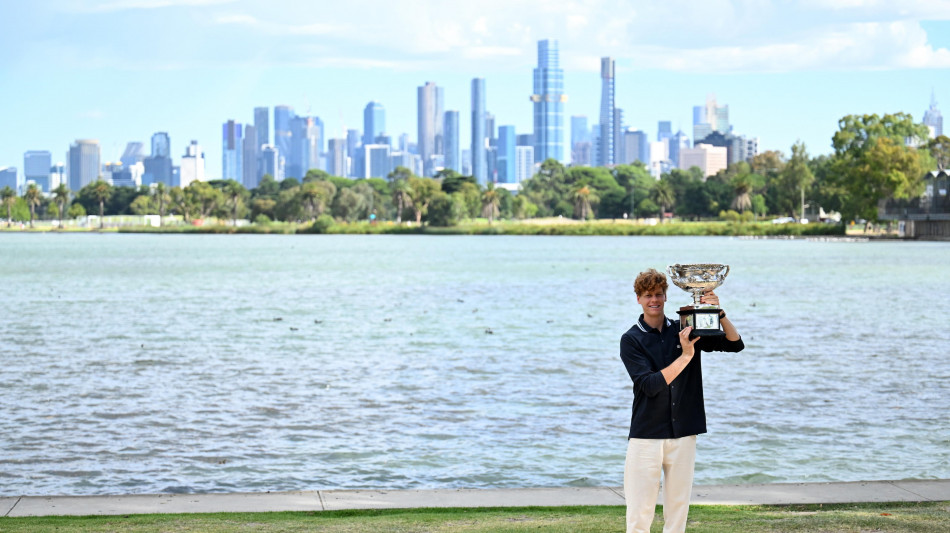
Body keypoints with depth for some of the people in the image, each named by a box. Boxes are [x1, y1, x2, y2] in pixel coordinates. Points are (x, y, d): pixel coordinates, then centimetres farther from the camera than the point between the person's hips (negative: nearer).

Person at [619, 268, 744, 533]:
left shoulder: (684, 331, 8)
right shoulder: (631, 340, -1)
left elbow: (735, 344, 4)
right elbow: (650, 385, -14)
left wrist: (718, 313, -12)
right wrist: (686, 355, -19)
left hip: (683, 434, 3)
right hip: (646, 434, -3)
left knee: (678, 510, 7)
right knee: (640, 511, -5)